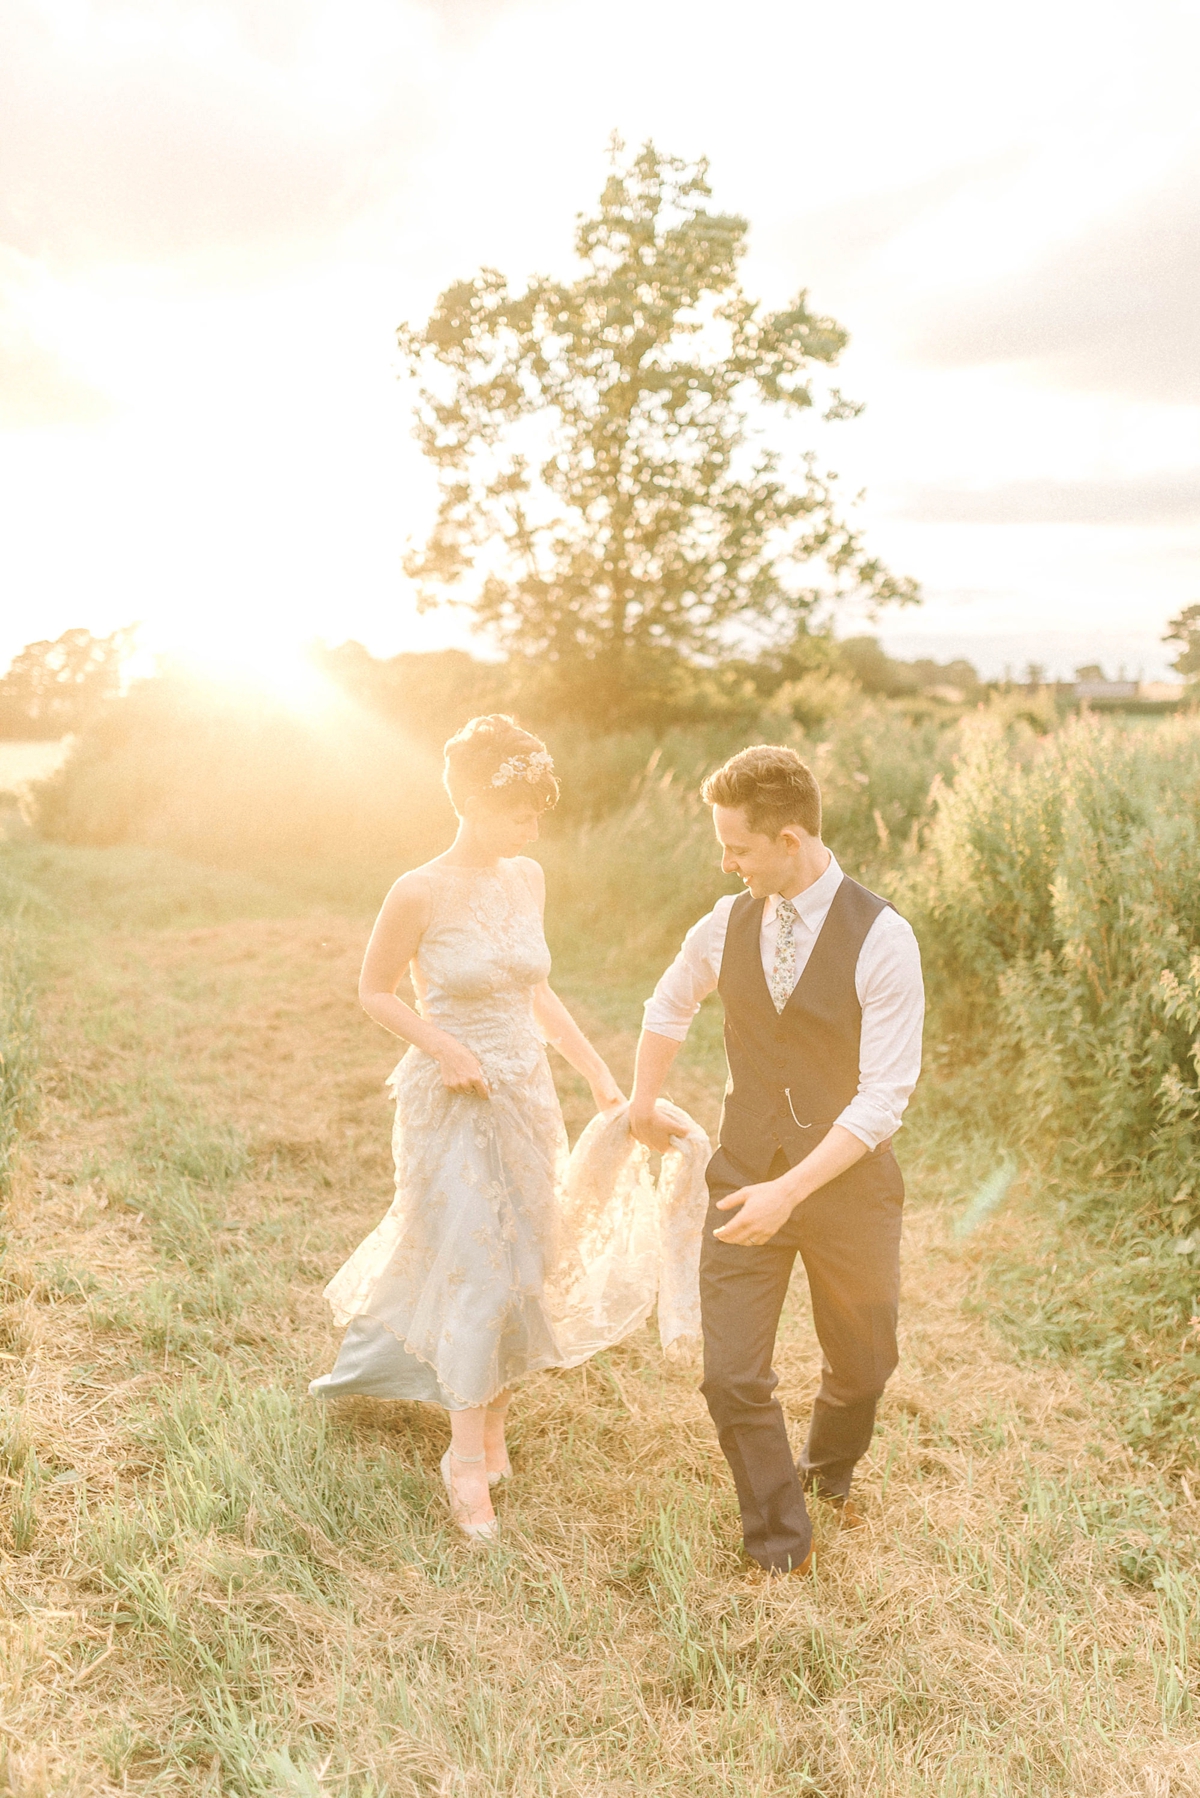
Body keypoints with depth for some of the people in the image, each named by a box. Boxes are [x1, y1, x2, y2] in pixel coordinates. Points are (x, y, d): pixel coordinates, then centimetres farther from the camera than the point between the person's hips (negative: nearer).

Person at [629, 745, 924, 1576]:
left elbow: (884, 1096, -19)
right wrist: (644, 1103, 28)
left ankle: (830, 1471, 51)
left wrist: (791, 1190, -24)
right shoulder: (728, 925, -3)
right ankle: (781, 1551, 23)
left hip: (849, 1182, -2)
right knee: (733, 1375, -1)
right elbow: (669, 1007, 18)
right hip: (746, 1175, 3)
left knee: (861, 1365, 17)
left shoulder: (882, 939, -18)